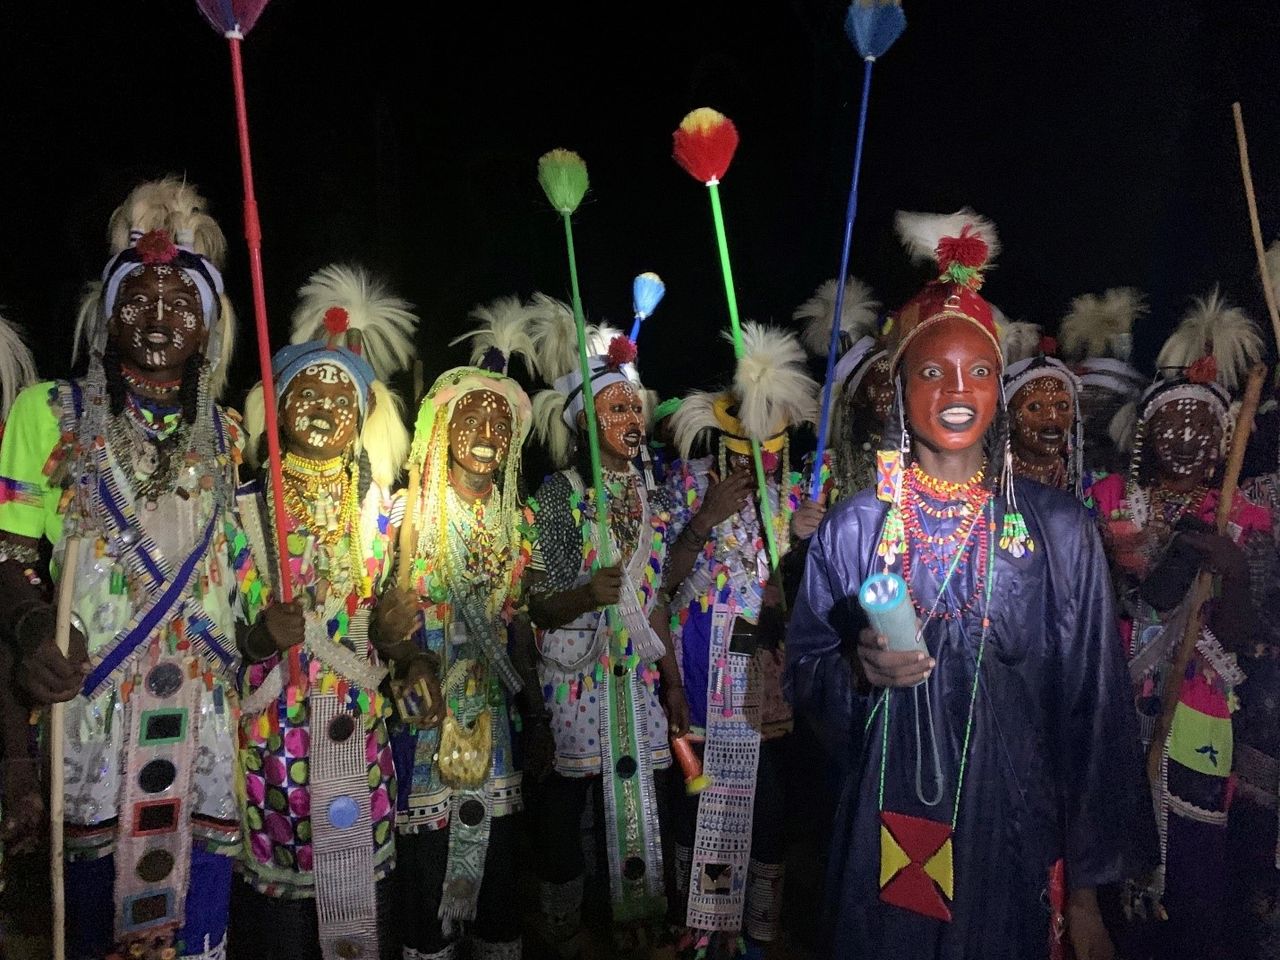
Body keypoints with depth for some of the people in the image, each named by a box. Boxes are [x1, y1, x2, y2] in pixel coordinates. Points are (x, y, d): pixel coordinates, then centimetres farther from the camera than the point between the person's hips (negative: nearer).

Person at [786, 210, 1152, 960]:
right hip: (887, 834, 1)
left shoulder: (1061, 532, -4)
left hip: (1015, 837, 0)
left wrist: (1087, 884, 0)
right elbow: (805, 674, 3)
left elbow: (1092, 710, -2)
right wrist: (860, 669, -19)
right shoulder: (852, 529, -3)